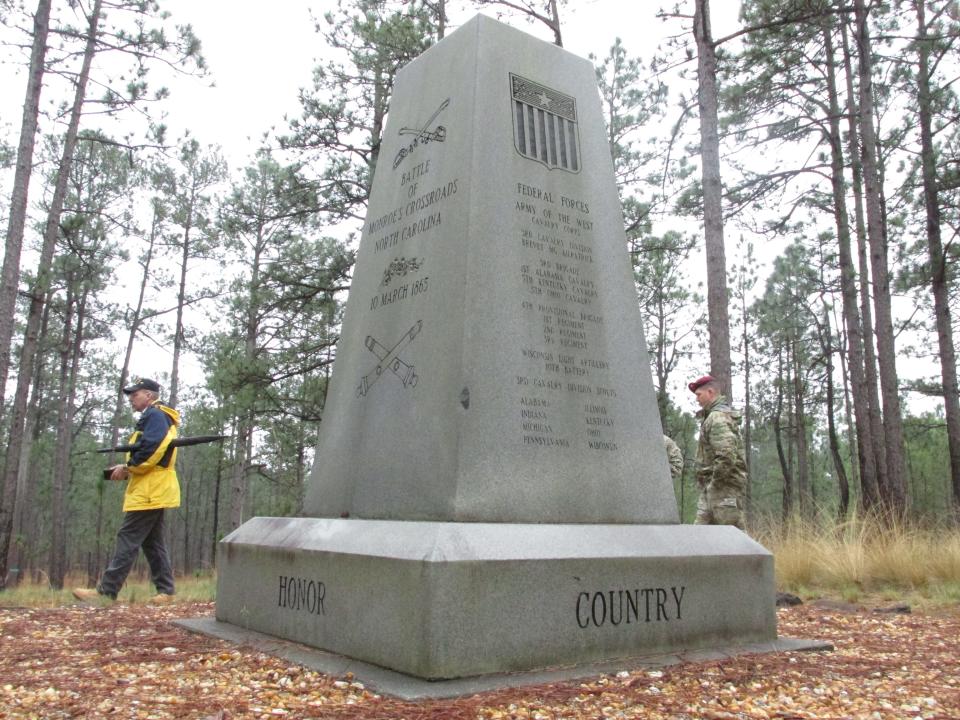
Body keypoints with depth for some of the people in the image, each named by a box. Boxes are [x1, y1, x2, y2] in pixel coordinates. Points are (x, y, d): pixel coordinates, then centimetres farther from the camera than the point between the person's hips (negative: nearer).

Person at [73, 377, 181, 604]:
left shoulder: (154, 415, -9)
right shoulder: (154, 418, 23)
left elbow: (153, 449, -23)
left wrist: (127, 468, -13)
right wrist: (127, 470, 11)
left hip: (149, 492, -11)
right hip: (153, 491, 11)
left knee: (128, 539, -9)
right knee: (153, 542, 10)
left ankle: (106, 591, -7)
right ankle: (166, 590, 10)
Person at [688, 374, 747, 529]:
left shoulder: (718, 417, -15)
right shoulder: (711, 416, 17)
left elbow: (727, 455, -27)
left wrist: (715, 480, -17)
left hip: (724, 487, -10)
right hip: (711, 488, 10)